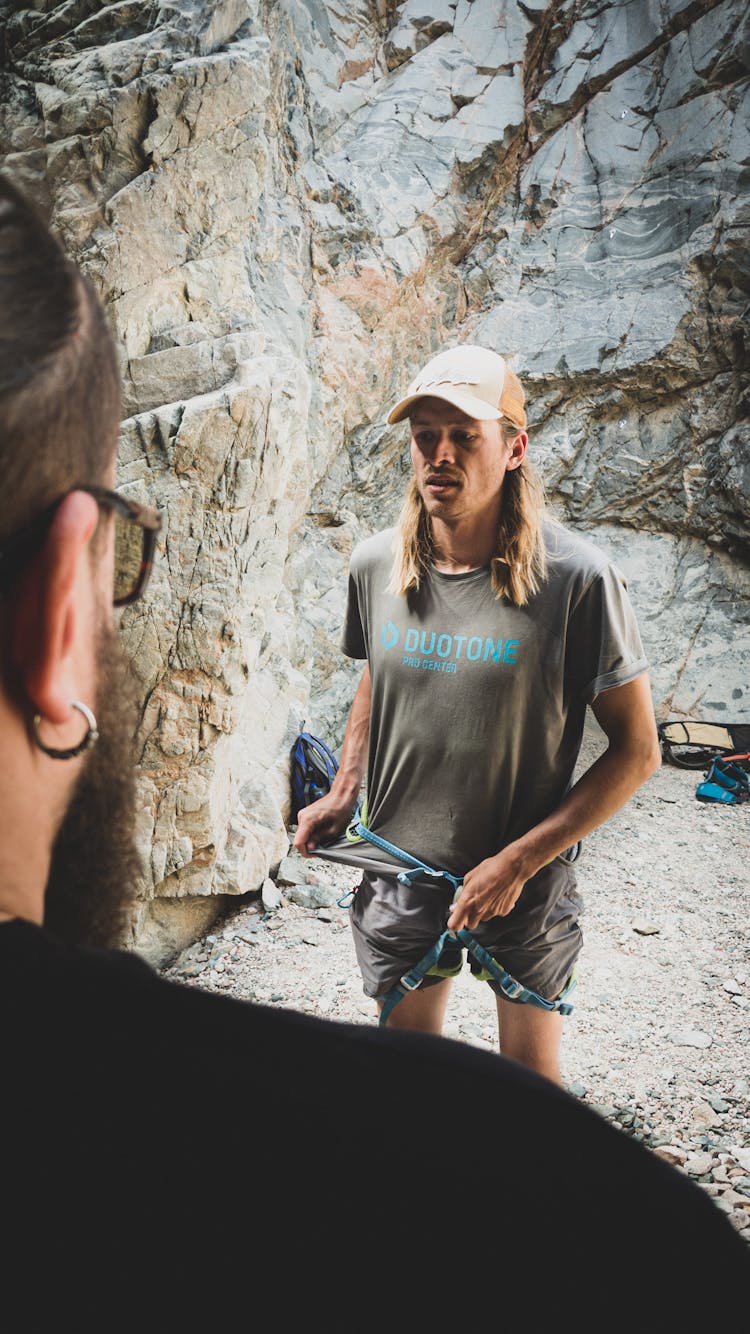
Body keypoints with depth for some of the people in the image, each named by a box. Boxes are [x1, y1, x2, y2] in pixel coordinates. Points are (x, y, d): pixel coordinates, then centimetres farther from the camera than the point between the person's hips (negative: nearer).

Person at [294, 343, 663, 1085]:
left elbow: (636, 751, -15)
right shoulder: (374, 565, -5)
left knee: (530, 1071, 15)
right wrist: (343, 793, 4)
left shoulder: (576, 579, -19)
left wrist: (516, 863, -18)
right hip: (396, 864, 4)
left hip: (525, 879, -3)